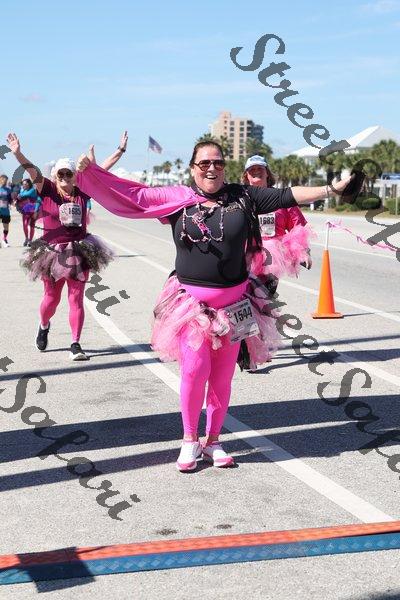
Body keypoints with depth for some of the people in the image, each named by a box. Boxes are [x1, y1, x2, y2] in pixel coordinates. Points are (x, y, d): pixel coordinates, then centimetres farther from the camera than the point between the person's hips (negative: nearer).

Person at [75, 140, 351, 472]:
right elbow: (133, 195, 1)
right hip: (192, 301, -2)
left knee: (223, 376, 6)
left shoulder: (243, 197, 4)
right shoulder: (177, 198, 0)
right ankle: (190, 440, 7)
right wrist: (90, 171, -3)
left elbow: (286, 196, 4)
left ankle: (213, 440, 22)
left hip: (234, 303, 2)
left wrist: (331, 189, 1)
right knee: (195, 368, -12)